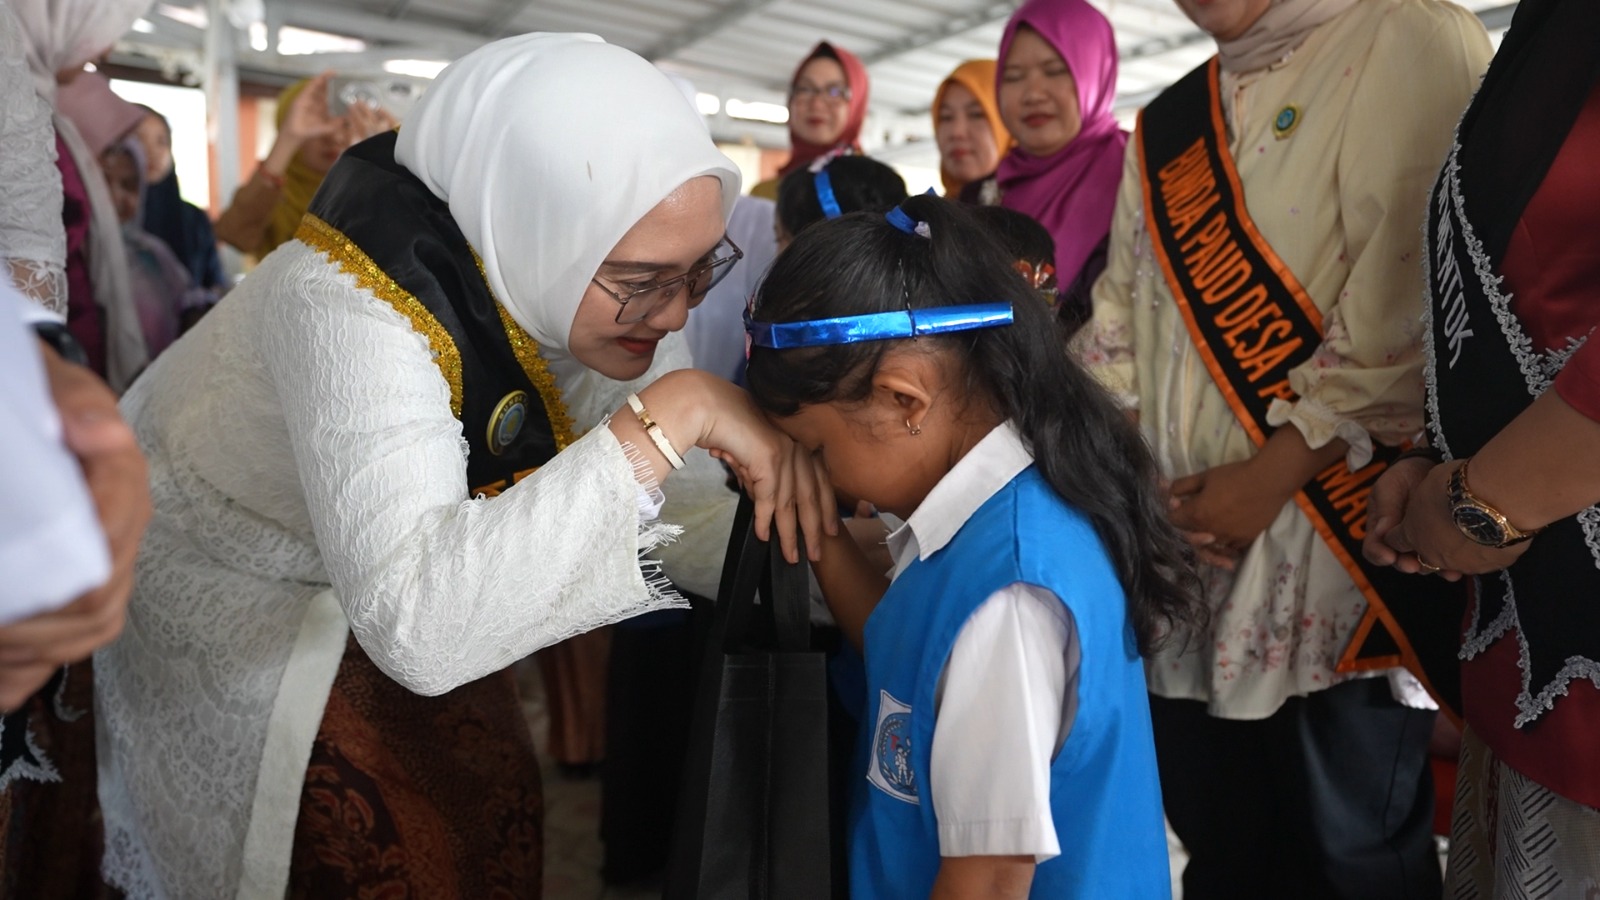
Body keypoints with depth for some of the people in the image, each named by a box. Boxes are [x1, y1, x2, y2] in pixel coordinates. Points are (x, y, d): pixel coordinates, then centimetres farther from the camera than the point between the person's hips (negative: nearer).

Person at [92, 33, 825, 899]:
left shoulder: (613, 297, -16)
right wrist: (669, 414, -47)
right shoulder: (353, 302, -37)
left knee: (495, 826, 6)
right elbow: (418, 627, -49)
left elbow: (687, 512, -10)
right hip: (221, 598, -5)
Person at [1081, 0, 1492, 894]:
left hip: (1331, 554, -6)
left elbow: (1408, 309, -15)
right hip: (1187, 552, 6)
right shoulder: (1167, 124, 18)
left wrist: (1276, 472, -17)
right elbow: (1121, 325, 15)